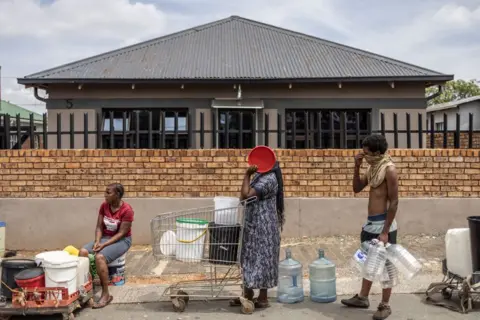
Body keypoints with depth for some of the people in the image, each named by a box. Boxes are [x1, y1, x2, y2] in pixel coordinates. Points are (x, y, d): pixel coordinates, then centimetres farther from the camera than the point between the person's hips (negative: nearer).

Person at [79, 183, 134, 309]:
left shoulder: (127, 210, -19)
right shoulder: (104, 206, 0)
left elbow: (121, 233, -19)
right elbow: (99, 227, 1)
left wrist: (104, 245, -25)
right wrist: (97, 241, -16)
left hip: (122, 240, -6)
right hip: (105, 237, 7)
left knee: (100, 257, -32)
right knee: (83, 251, -19)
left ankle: (106, 294, -21)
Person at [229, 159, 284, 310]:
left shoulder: (269, 179, -20)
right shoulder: (260, 176, 12)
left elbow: (246, 195, -28)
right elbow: (245, 196, 20)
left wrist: (247, 174, -21)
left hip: (263, 228, -10)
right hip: (254, 226, 10)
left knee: (261, 260, -1)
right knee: (250, 260, 14)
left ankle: (263, 298, 11)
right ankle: (248, 295, 24)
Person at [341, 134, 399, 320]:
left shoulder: (389, 169, -16)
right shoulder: (372, 168, 9)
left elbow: (394, 202, -18)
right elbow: (357, 188, 14)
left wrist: (385, 231, -19)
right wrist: (357, 167, 0)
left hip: (383, 223, -8)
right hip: (370, 223, 8)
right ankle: (362, 298, 30)